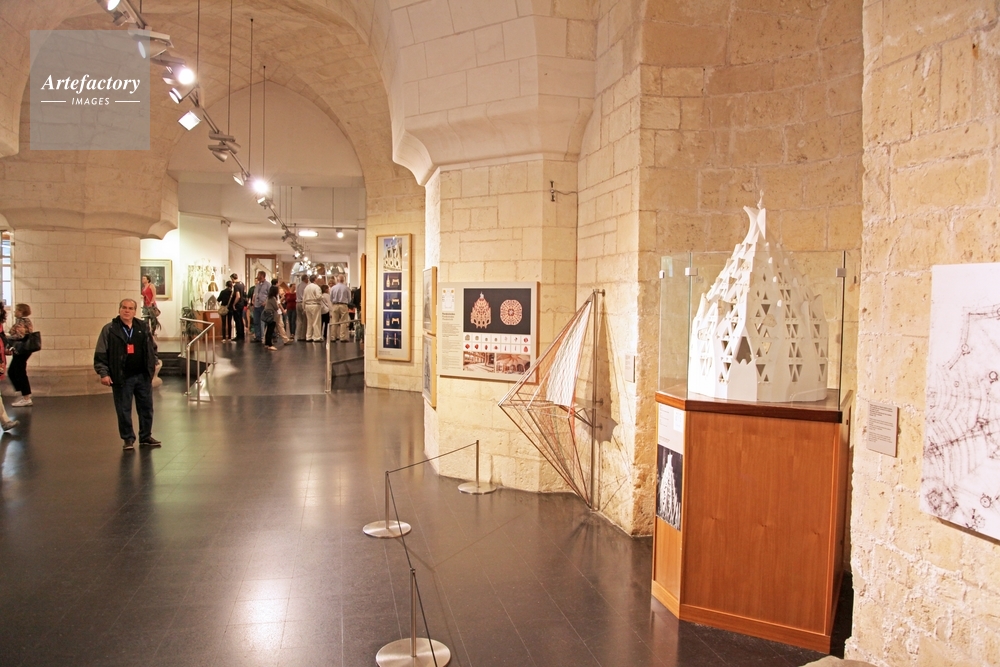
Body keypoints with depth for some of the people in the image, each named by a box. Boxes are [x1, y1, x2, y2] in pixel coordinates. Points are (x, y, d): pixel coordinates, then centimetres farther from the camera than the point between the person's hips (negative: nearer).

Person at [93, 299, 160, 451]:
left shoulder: (144, 327, 6)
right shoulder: (109, 329, -4)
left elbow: (152, 348, 17)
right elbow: (100, 354, -5)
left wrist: (153, 364, 8)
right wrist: (104, 373, -10)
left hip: (143, 376, 3)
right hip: (121, 377, -3)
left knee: (146, 407, 10)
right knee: (124, 410, 3)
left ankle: (146, 437, 23)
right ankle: (128, 439, 16)